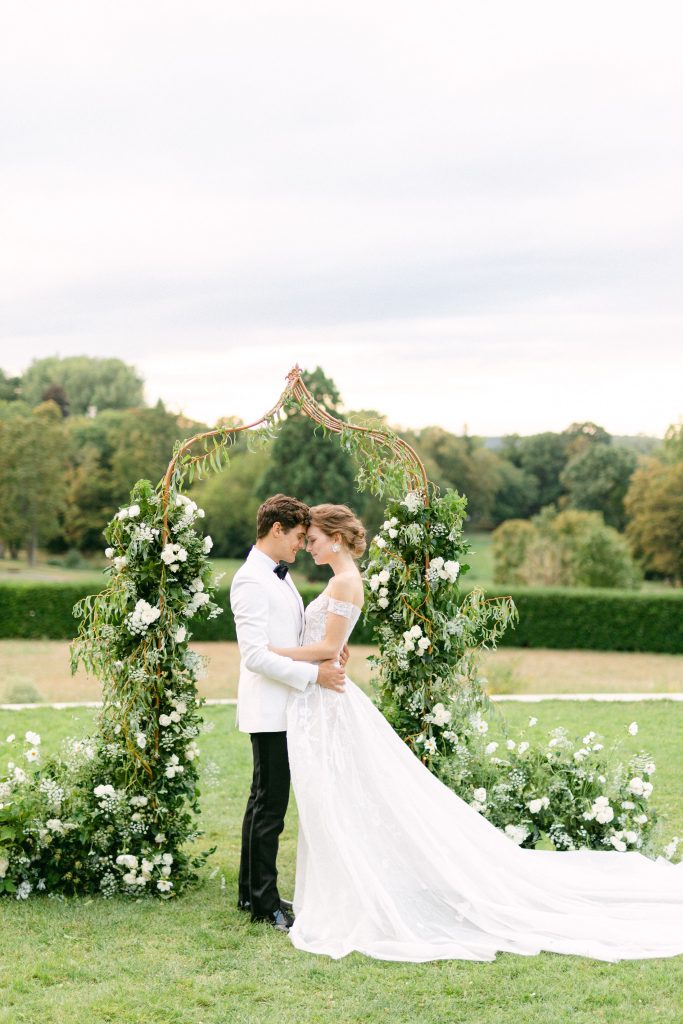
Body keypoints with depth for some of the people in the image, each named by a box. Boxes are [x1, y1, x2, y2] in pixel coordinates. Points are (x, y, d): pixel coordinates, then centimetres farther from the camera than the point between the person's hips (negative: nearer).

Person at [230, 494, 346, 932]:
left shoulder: (279, 575, 13)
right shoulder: (251, 580, -17)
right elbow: (256, 655, -23)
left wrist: (325, 650, 5)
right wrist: (314, 673, -21)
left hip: (285, 707, 10)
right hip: (269, 709, -10)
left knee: (265, 801, 16)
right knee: (271, 805, -4)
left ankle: (253, 892, 25)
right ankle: (265, 903, 3)